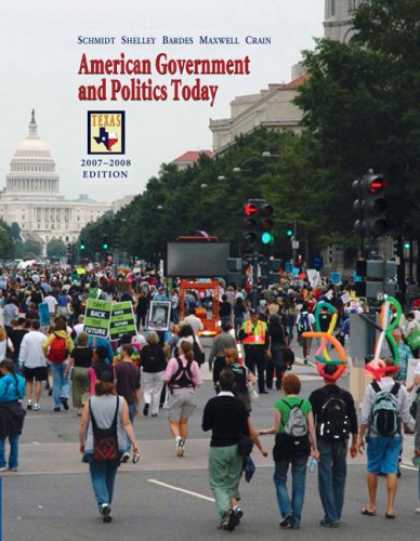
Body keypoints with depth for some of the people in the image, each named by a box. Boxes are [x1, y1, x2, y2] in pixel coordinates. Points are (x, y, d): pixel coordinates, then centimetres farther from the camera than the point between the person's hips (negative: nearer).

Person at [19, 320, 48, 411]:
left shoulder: (26, 336, -4)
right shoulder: (43, 337, -4)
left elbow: (23, 350, -4)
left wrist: (21, 362, 2)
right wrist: (46, 360, 7)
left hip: (28, 362, 1)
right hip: (40, 362, -1)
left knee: (29, 381, 15)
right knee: (38, 382, 2)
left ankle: (29, 400, 2)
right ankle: (36, 403, -3)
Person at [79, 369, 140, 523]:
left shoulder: (90, 402, -4)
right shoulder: (120, 401, -5)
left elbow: (83, 425, -3)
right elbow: (126, 424, -10)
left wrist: (82, 443, 10)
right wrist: (134, 442, -9)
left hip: (96, 446, -1)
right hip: (115, 446, 1)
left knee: (98, 476, 7)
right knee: (110, 476, 17)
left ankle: (103, 503, -17)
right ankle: (106, 506, 26)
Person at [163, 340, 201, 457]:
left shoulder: (173, 361, -11)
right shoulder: (193, 363, -3)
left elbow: (166, 378, -14)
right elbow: (198, 381, -5)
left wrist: (169, 383, 8)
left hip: (176, 392, -3)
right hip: (190, 392, 3)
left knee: (173, 421, 3)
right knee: (184, 421, 17)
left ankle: (178, 438, -24)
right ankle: (182, 445, 17)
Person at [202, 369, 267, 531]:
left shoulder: (212, 403, -11)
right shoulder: (239, 404, -4)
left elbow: (205, 426, -2)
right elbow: (249, 431, -2)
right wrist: (261, 448, 8)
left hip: (218, 448, -3)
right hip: (236, 447, 3)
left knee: (217, 483, 5)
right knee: (232, 482, 18)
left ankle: (226, 511, -15)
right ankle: (234, 506, 0)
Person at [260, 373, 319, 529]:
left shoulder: (280, 404, -9)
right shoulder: (306, 404, -1)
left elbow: (276, 428, -9)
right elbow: (311, 429, -2)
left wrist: (263, 432, 10)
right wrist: (314, 448, 4)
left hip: (284, 445, -3)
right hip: (302, 445, 3)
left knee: (280, 479, 14)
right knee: (299, 482, 10)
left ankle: (287, 512, -2)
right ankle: (296, 519, 11)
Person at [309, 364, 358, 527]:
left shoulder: (316, 395, -6)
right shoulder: (346, 395, 3)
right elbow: (353, 421, 6)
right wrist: (354, 443, 14)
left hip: (323, 440, -3)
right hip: (341, 441, 3)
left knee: (325, 478, 0)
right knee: (339, 477, 13)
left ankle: (330, 517, -4)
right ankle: (336, 515, 17)